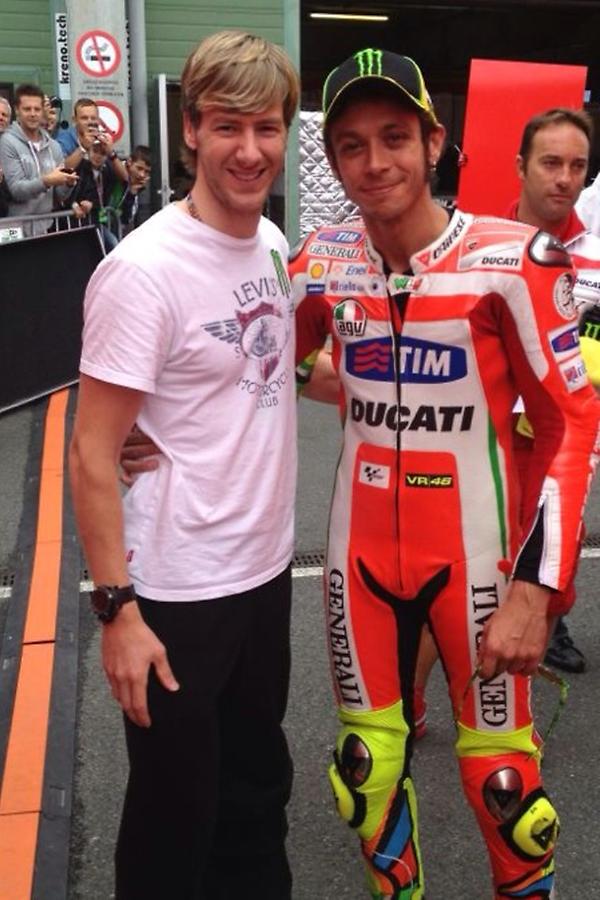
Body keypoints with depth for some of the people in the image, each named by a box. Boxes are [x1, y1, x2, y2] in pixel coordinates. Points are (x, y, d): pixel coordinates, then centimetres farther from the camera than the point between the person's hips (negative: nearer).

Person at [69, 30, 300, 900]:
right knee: (176, 811, 12)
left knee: (258, 781, 24)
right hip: (177, 591, -7)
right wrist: (117, 608, -18)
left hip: (266, 567, 7)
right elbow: (92, 454, -17)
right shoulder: (143, 270, -19)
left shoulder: (273, 242, 3)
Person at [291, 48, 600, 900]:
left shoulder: (511, 257, -14)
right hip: (361, 553, 4)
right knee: (369, 770, 16)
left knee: (500, 781, 6)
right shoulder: (323, 258, -1)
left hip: (475, 557, -3)